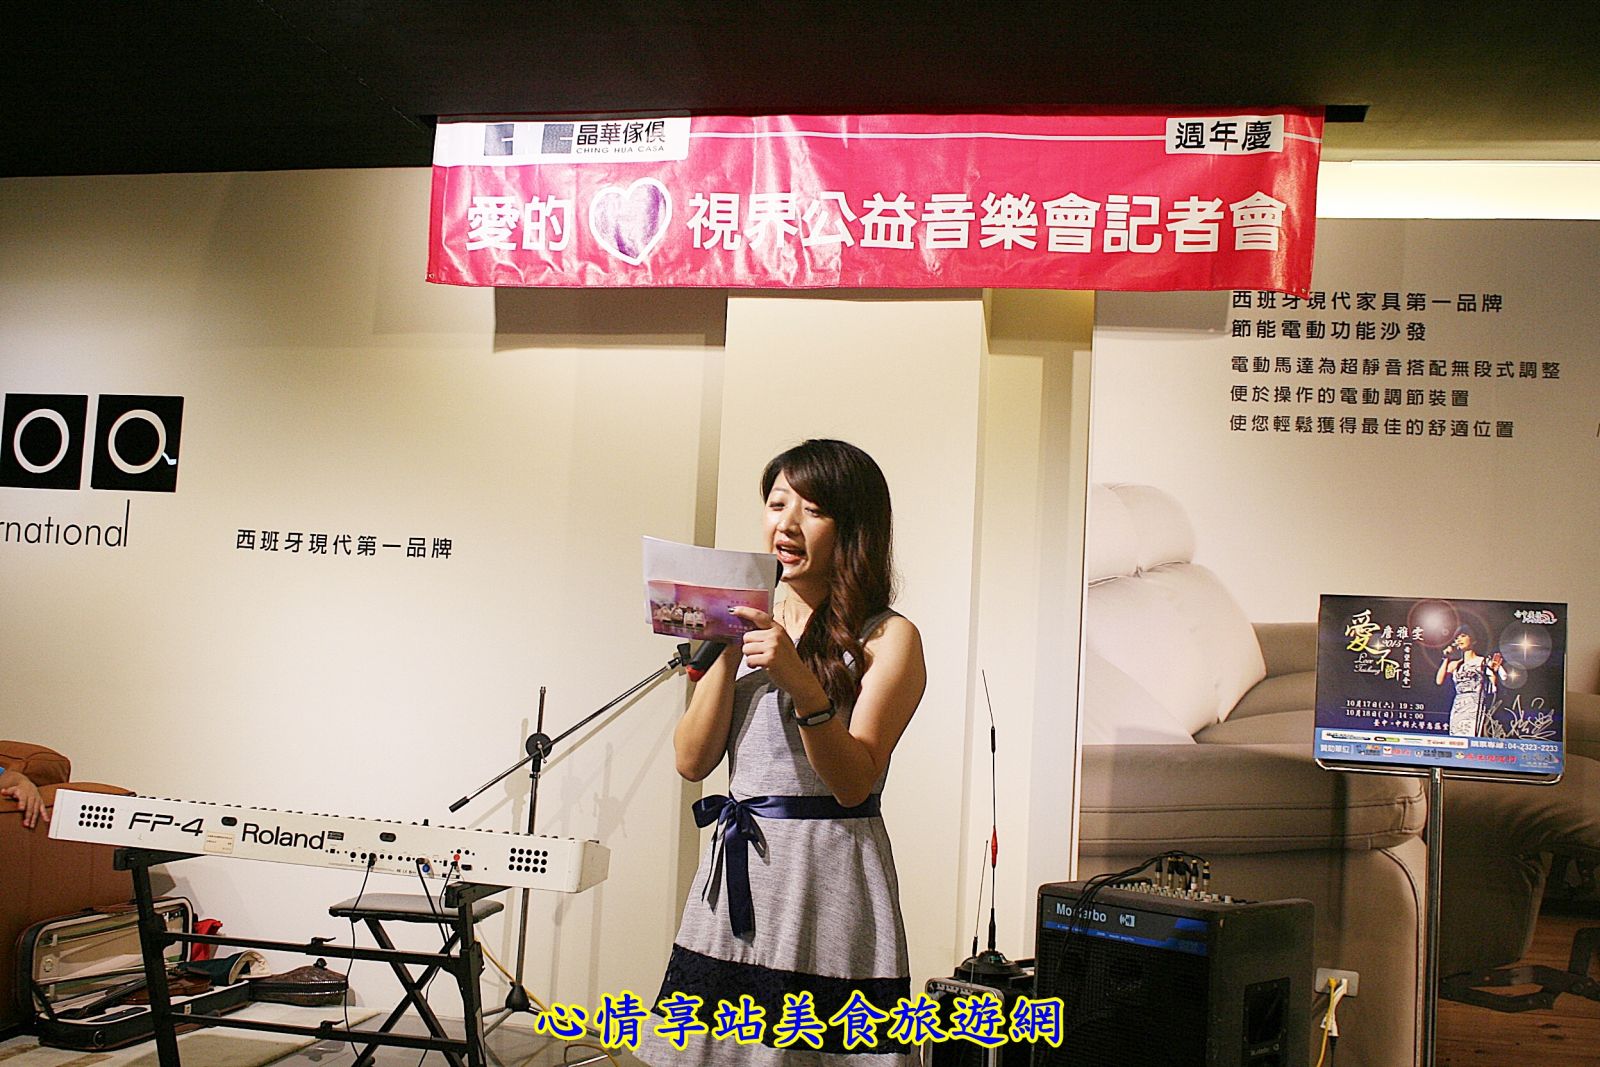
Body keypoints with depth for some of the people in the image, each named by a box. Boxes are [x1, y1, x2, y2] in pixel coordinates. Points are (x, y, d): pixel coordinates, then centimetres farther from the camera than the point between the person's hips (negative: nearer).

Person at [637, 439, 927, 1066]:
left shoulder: (887, 638, -3)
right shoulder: (750, 626, 12)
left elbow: (854, 782, -12)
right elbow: (692, 761, 4)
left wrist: (800, 682, -25)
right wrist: (728, 653, -6)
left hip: (828, 871, -5)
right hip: (735, 867, 5)